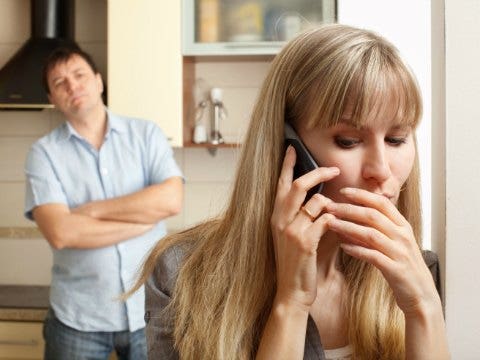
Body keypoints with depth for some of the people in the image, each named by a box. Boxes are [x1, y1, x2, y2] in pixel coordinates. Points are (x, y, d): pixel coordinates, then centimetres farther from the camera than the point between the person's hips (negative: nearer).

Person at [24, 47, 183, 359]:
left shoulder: (146, 134, 0)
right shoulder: (44, 152, -3)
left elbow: (171, 200, -14)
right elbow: (60, 233, -16)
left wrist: (91, 209, -13)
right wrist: (144, 219, -13)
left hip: (150, 309, 1)